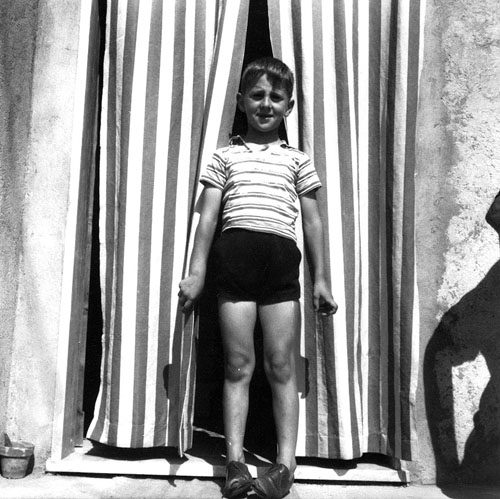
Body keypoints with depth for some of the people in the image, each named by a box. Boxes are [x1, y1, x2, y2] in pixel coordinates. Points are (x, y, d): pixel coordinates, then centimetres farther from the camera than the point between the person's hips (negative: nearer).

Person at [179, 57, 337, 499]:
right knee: (239, 364, 1)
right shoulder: (226, 156, 16)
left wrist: (320, 278, 9)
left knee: (281, 364, -1)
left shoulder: (297, 159, 17)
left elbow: (313, 221, 15)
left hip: (281, 257, 0)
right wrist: (196, 271, 2)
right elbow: (208, 215, 10)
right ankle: (235, 462, 7)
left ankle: (286, 463, 6)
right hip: (235, 253, 0)